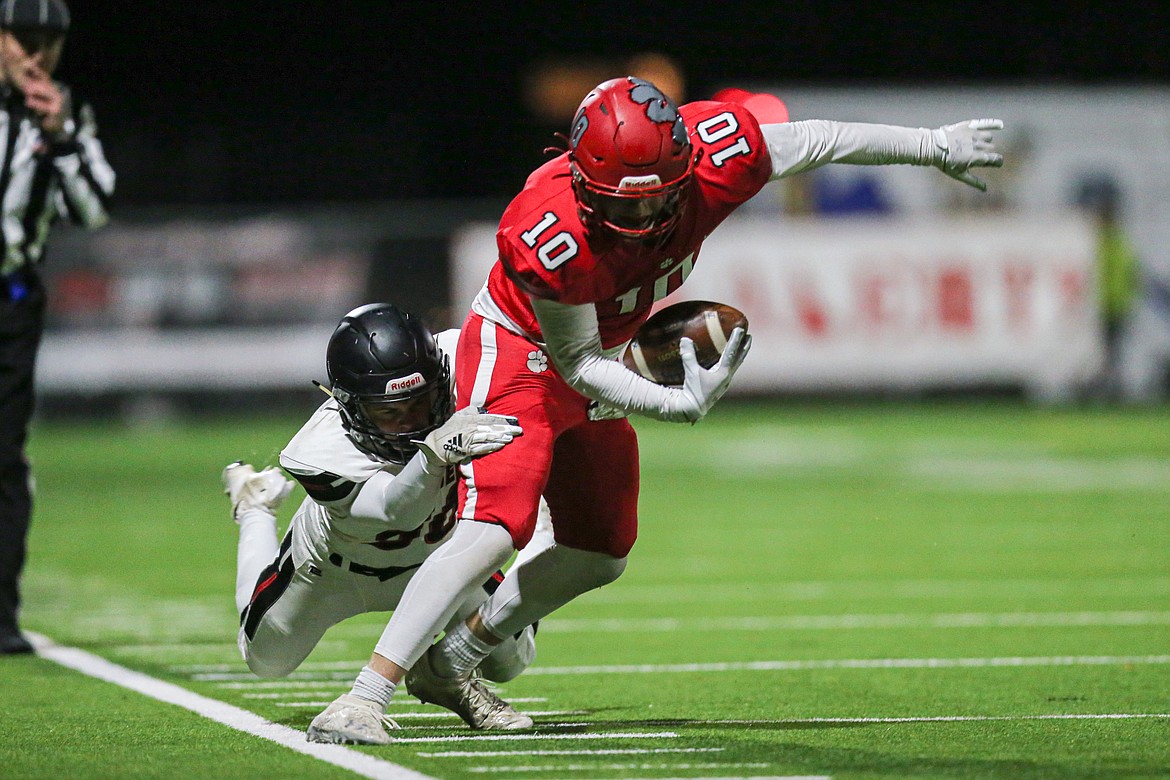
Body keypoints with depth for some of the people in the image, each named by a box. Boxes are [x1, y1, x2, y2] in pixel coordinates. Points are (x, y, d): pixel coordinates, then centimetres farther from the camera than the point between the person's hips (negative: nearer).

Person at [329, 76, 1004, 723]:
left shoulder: (716, 159, -27)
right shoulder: (552, 233, -38)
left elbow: (816, 141, -7)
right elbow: (576, 361, -24)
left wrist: (935, 146, 5)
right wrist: (678, 404, -37)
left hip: (591, 360, 7)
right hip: (521, 352, -7)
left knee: (601, 555, 15)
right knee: (496, 530, -25)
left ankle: (448, 664, 28)